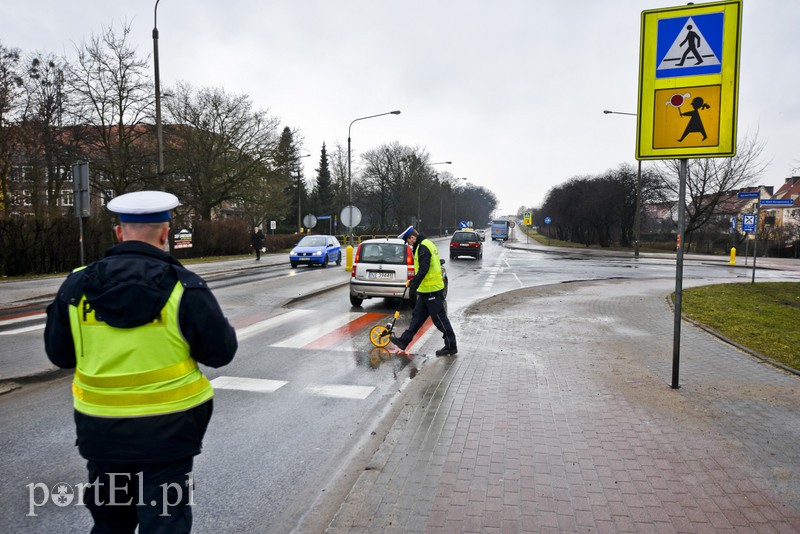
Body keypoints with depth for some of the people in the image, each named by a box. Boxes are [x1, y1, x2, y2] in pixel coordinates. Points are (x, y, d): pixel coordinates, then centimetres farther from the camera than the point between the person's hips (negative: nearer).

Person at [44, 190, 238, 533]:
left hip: (99, 428, 4)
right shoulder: (183, 288, -16)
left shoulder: (77, 286, -4)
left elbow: (59, 354, 5)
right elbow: (220, 352, -11)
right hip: (167, 429, -3)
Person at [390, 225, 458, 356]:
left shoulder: (423, 247, -17)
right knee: (418, 315, 15)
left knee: (439, 318, -2)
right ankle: (404, 341, 24)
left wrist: (414, 285, -20)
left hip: (431, 290, -11)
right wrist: (413, 281, 23)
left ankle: (451, 347, 7)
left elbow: (423, 269, -25)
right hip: (427, 289, 11)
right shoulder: (427, 244, 15)